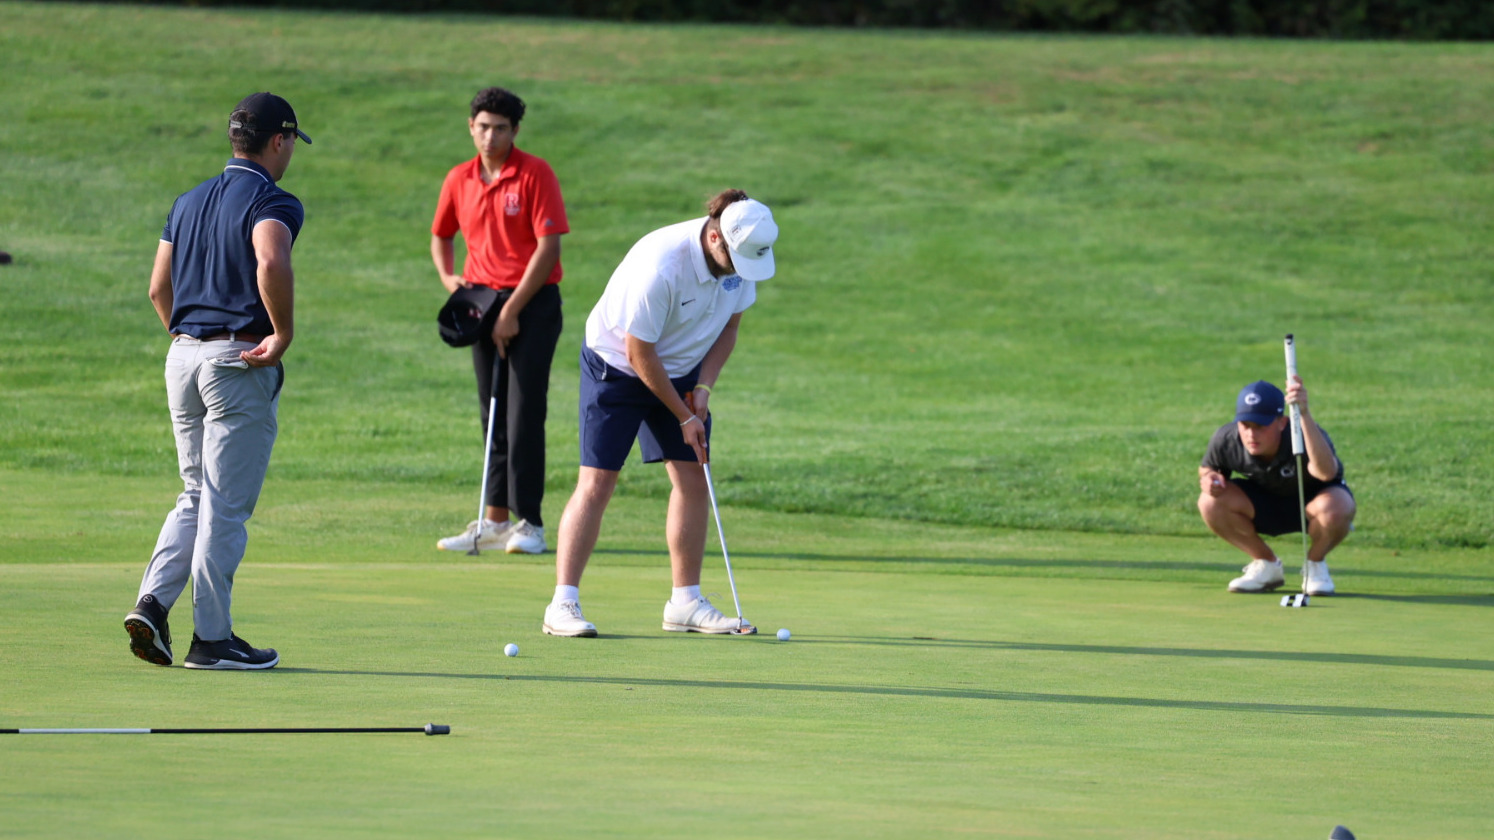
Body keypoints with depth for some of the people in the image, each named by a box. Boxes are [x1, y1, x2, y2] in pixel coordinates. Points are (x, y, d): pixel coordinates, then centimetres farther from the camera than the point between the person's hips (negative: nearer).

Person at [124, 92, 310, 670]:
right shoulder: (271, 201, -9)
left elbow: (159, 288, 16)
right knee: (227, 506, -1)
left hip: (183, 357, 7)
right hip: (239, 361, -7)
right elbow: (271, 263, -30)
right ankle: (211, 638, 2)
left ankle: (153, 601, -1)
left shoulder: (189, 202, 15)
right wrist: (283, 333, -20)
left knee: (197, 497, 16)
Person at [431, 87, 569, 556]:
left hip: (533, 302, -5)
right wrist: (448, 277, 3)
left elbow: (548, 245, -12)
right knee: (492, 415, 7)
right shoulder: (459, 180, 8)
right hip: (483, 302, 5)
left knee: (524, 413, -9)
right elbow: (441, 236, 24)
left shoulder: (535, 175, -8)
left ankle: (530, 523, -6)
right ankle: (494, 520, 10)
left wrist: (512, 310, -14)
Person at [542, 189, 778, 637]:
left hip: (681, 369, 7)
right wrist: (684, 417, -17)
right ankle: (563, 605, -11)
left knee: (693, 479, 1)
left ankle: (686, 603, 7)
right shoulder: (661, 266, -34)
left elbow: (728, 326, 4)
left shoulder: (742, 256, -13)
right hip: (616, 363, -7)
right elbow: (640, 354, -25)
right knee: (596, 482, -11)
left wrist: (703, 387, -9)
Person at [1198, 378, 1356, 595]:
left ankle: (1315, 564, -3)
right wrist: (1207, 478, -26)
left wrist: (1304, 415, -71)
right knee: (1210, 502, -25)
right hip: (1265, 502, 4)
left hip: (1311, 499, -4)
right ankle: (1266, 564, 1)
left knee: (1336, 508, -40)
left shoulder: (1303, 436, -37)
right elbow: (1207, 468, 1)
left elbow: (1326, 472, -61)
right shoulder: (1226, 440, -23)